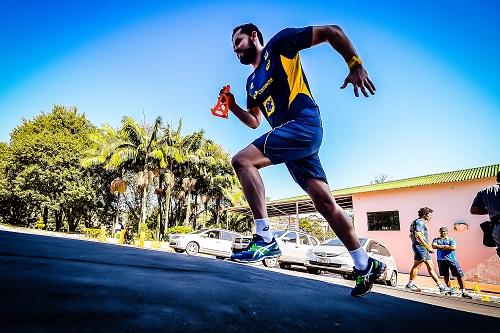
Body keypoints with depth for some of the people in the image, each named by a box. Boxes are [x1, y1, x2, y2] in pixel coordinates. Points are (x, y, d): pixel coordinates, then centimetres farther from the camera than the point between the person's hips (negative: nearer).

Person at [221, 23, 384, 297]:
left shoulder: (279, 44, 6)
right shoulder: (251, 82, 26)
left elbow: (332, 31, 3)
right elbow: (254, 121, 29)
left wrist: (355, 66, -7)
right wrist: (233, 107, 13)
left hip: (304, 123, -7)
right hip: (288, 136, 8)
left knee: (241, 160, -19)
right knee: (324, 202, 3)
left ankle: (264, 238, -19)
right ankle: (365, 266, 14)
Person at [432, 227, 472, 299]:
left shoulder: (451, 240, 11)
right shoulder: (436, 239, 14)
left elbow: (453, 247, -8)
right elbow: (434, 246, -6)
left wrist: (440, 247, -5)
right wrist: (445, 246, -7)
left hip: (452, 259, -1)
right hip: (441, 259, 1)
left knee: (459, 275, -5)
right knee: (446, 276, 6)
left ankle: (463, 292, -1)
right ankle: (450, 290, 18)